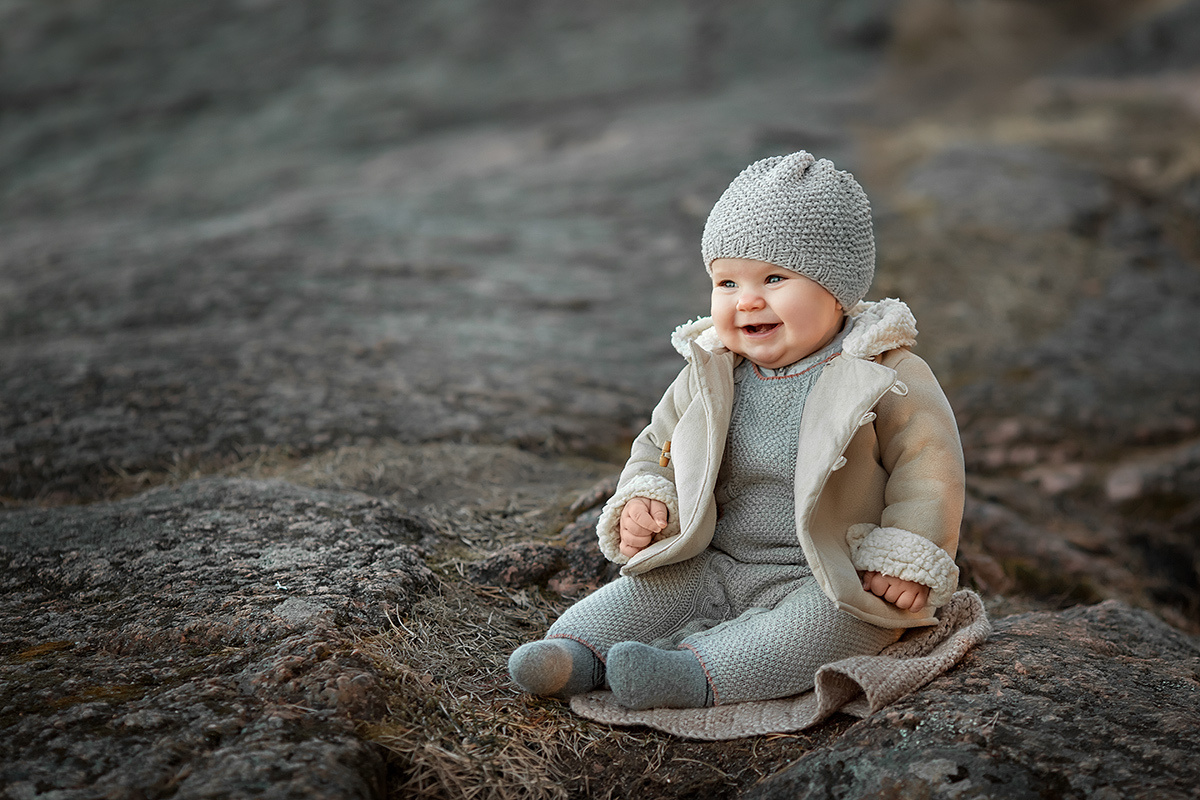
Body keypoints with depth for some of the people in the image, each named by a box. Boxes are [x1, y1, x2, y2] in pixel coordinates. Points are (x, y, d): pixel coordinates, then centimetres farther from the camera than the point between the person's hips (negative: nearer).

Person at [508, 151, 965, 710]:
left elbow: (927, 467, -6)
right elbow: (658, 447, 17)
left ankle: (697, 674, -44)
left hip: (831, 580, -4)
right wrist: (644, 500, -3)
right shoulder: (709, 374, 6)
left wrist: (903, 560, -15)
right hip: (715, 568, 5)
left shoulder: (885, 376, -7)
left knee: (830, 619, -33)